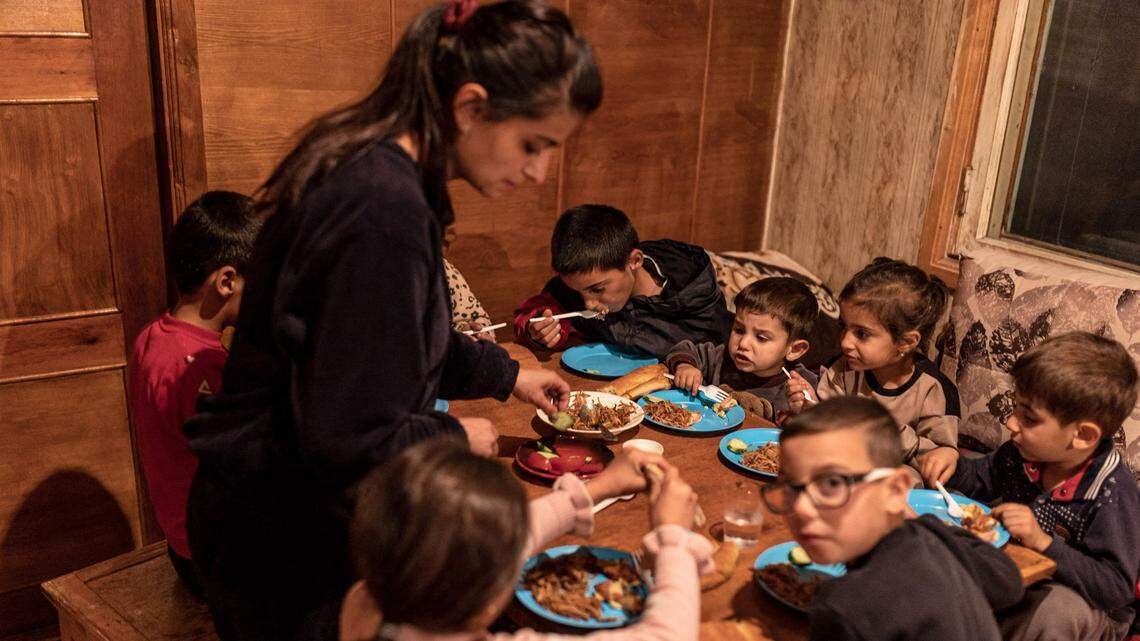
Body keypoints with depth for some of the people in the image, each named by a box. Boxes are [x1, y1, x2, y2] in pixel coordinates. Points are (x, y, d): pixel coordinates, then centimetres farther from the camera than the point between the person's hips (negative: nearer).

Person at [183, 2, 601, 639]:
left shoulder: (374, 172, 0)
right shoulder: (384, 211, -31)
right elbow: (349, 438, -29)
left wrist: (505, 374, 14)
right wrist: (455, 438, -12)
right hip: (284, 541, -9)